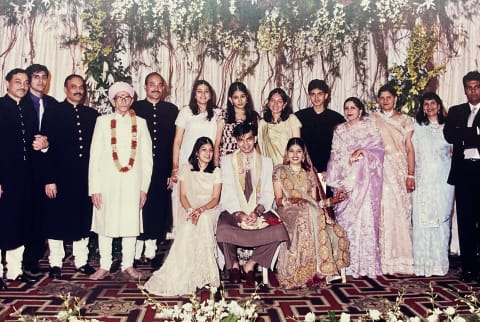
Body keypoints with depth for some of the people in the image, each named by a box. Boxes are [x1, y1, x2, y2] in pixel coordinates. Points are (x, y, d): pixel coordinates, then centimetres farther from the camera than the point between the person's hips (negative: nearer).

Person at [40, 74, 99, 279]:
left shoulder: (92, 114, 10)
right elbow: (47, 147, -5)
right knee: (56, 220, 5)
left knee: (83, 220, 10)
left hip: (85, 177, 3)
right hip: (60, 176, -3)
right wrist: (48, 179, -11)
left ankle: (81, 261, 22)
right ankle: (55, 264, 17)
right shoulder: (53, 112, 0)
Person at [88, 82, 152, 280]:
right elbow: (95, 157, 1)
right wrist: (94, 188, -5)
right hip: (108, 182, -1)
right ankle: (104, 266, 15)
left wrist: (144, 187, 0)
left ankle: (128, 264, 17)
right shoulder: (103, 121, 4)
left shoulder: (140, 123, 7)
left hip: (132, 183, 1)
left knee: (131, 223, 4)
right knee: (105, 222, 4)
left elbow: (147, 157, 6)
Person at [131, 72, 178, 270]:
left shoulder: (171, 110, 7)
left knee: (158, 209, 5)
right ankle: (136, 252, 15)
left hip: (162, 170, 1)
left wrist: (172, 171, -2)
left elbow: (175, 142, 4)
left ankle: (151, 252, 18)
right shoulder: (135, 108, 4)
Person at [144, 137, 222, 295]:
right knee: (187, 228, -35)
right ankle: (181, 277, -33)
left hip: (209, 210, 0)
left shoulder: (216, 172, 10)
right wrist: (190, 210, -17)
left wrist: (200, 210, -20)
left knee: (203, 222, -36)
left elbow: (215, 199, 1)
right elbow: (183, 195, 4)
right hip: (189, 209, 0)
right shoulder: (186, 169, 11)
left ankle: (202, 274, -32)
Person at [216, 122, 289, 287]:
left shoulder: (266, 162, 12)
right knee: (223, 230, -33)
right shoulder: (227, 161, 8)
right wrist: (238, 213, -19)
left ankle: (250, 265, -5)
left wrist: (258, 211, -16)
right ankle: (233, 264, 0)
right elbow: (227, 193, -3)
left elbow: (268, 193, 4)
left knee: (279, 230, -27)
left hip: (258, 211, 2)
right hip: (233, 210, -1)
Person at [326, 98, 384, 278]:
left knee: (365, 217, -8)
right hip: (344, 180, 2)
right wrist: (338, 182, -4)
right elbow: (335, 155, 9)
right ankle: (348, 263, -1)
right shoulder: (339, 130, 17)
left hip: (365, 181, -2)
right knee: (345, 218, -4)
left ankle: (367, 263, -5)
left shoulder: (369, 127, 10)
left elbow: (378, 147, 2)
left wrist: (361, 151, -14)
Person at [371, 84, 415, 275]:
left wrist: (411, 175, -3)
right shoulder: (373, 120, 8)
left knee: (401, 212, 0)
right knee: (382, 212, -4)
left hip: (400, 171, 1)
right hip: (380, 171, -1)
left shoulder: (406, 121, 10)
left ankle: (401, 259, 8)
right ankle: (383, 259, 2)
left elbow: (409, 149, 5)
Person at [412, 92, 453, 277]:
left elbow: (453, 153, 12)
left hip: (443, 180, 1)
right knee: (422, 220, -3)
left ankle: (440, 263, 13)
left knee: (442, 220, 3)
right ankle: (423, 263, 5)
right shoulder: (417, 127, 6)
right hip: (423, 180, -1)